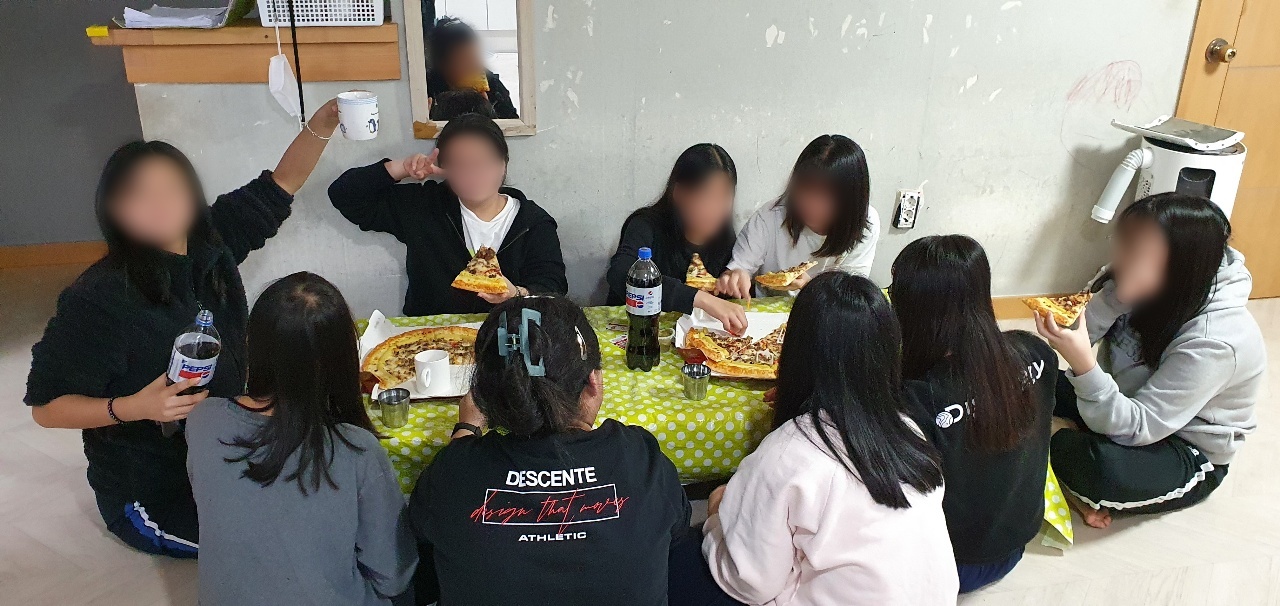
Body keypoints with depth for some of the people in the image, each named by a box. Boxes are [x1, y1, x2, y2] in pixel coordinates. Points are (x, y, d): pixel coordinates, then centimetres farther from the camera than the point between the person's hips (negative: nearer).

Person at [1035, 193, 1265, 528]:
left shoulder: (1214, 342, -30)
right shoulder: (1148, 285, -12)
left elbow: (1135, 430, -32)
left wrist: (1084, 366, -47)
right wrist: (1117, 293, -34)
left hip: (1189, 455, -7)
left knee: (1104, 466, -37)